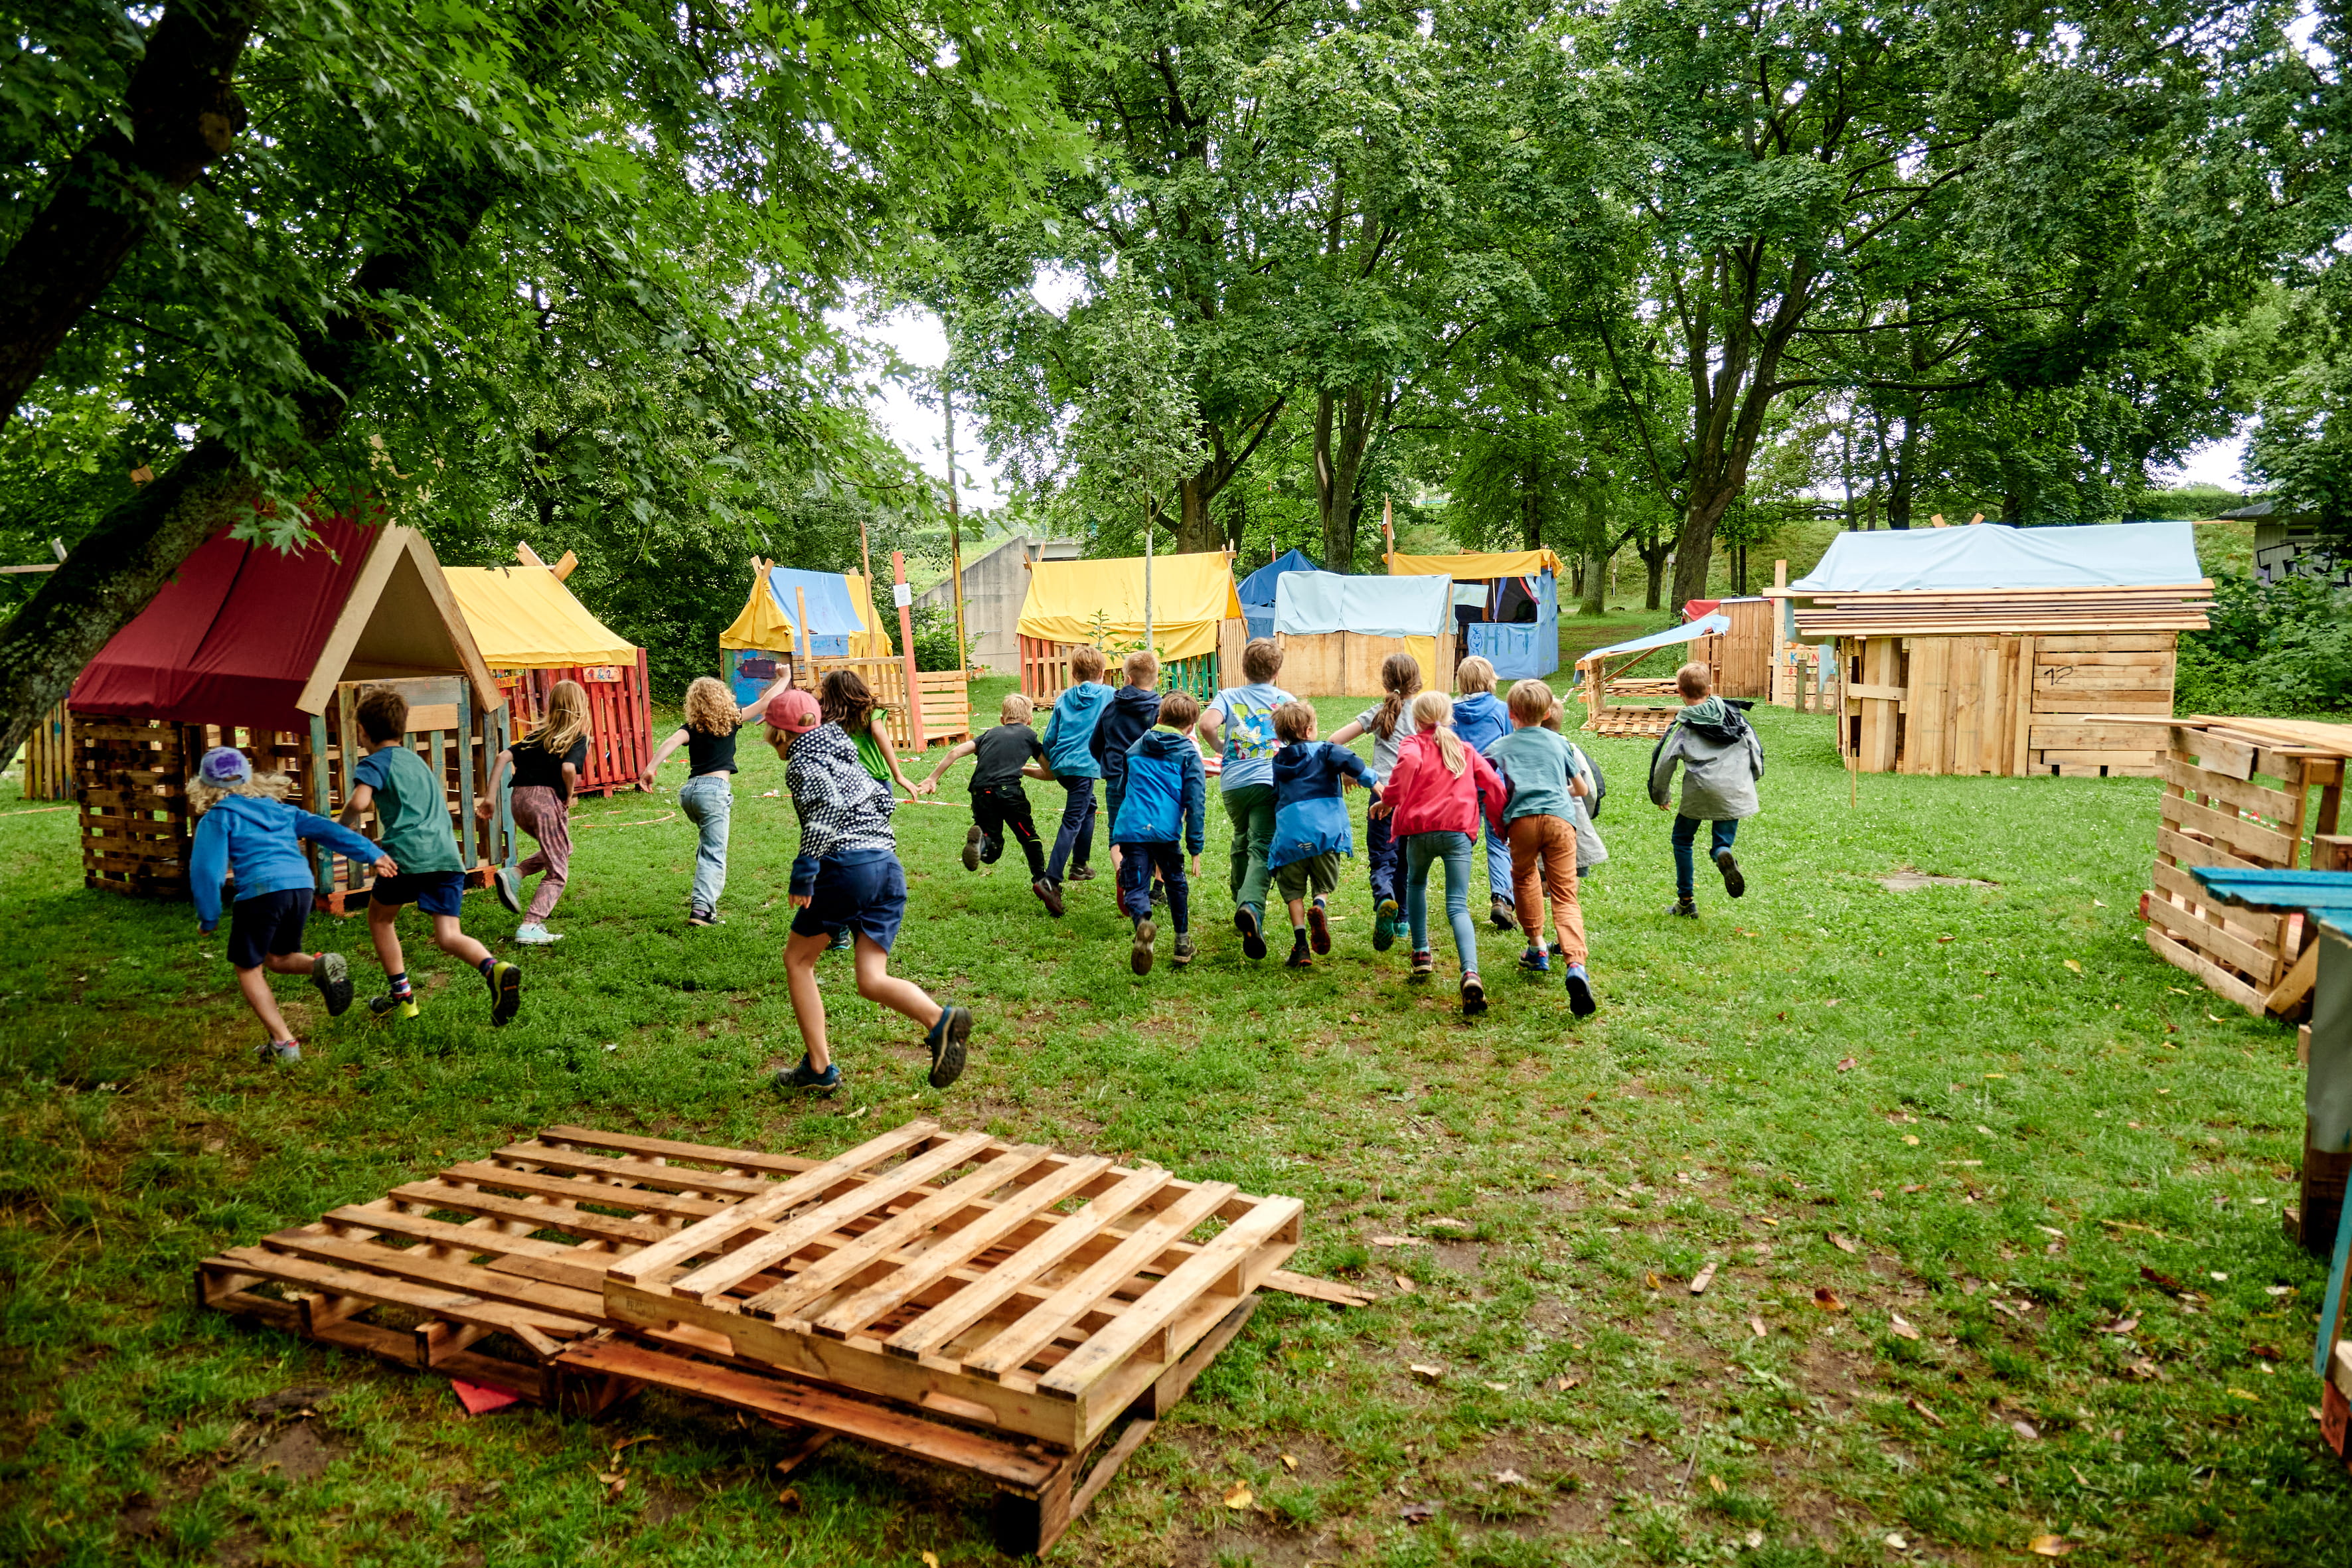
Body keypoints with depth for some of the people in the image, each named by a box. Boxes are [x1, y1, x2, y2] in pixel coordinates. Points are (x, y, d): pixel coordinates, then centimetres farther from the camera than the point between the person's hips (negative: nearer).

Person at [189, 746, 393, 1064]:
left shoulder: (216, 819, 8)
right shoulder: (279, 809, 23)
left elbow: (206, 869, 1)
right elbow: (326, 830, 16)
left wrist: (208, 919, 9)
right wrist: (372, 855, 12)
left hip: (261, 891, -5)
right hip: (301, 886, 6)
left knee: (248, 969, 13)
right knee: (278, 959, 25)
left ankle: (283, 1043, 5)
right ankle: (321, 965, -9)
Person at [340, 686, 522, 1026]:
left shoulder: (375, 763, 5)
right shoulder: (418, 761, 28)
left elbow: (360, 802, -16)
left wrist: (344, 825, 6)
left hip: (408, 855, -5)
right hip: (448, 854, 5)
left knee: (380, 917, 22)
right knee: (448, 937, -1)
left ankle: (402, 994, 21)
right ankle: (494, 968, -31)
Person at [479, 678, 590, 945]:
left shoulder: (538, 735, 18)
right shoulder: (579, 739, 0)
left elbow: (503, 757, 6)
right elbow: (568, 768, -19)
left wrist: (490, 798, 5)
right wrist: (569, 797, -2)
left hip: (519, 800, 6)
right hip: (547, 800, -6)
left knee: (560, 851, 30)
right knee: (557, 872, 6)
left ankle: (513, 874, 9)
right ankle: (530, 927, -8)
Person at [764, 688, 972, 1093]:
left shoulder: (802, 763, 1)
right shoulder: (844, 756, 25)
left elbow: (827, 804, -17)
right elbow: (885, 799, 24)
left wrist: (804, 870, -17)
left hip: (847, 866, -7)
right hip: (890, 866, 7)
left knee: (797, 959, 13)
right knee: (872, 982, 4)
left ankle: (819, 1068, 11)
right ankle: (940, 1020, -24)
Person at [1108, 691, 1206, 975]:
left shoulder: (1135, 748, 21)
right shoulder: (1188, 753, 8)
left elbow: (1119, 792, 26)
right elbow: (1196, 802, 1)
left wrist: (1115, 838, 35)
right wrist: (1195, 847, 4)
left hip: (1129, 828, 2)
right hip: (1165, 829, -2)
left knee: (1135, 886, 2)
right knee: (1175, 880, 21)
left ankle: (1143, 922, -31)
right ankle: (1182, 942, 29)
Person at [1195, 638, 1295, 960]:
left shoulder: (1228, 696, 9)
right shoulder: (1286, 700, 10)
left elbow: (1207, 724, -10)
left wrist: (1221, 748, 8)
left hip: (1233, 784, 2)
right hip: (1270, 782, -2)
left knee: (1242, 841, 24)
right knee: (1262, 849, -11)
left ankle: (1241, 903, 31)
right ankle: (1251, 907, -34)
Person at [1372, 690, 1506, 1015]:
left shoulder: (1414, 744, 9)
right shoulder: (1466, 751, 22)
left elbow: (1409, 762, -16)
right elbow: (1493, 784, 14)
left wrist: (1389, 799, -9)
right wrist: (1500, 821, 26)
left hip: (1421, 828, -1)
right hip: (1459, 831, 2)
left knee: (1416, 884, 28)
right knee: (1458, 906, -4)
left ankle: (1421, 954, 26)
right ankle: (1470, 973, -27)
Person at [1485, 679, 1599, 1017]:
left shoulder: (1500, 747, 19)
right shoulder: (1561, 743, 24)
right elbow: (1582, 789, 30)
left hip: (1522, 819, -1)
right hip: (1560, 818, 1)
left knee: (1524, 878, 27)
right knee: (1565, 897, -4)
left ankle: (1537, 949, 30)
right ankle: (1576, 966, -25)